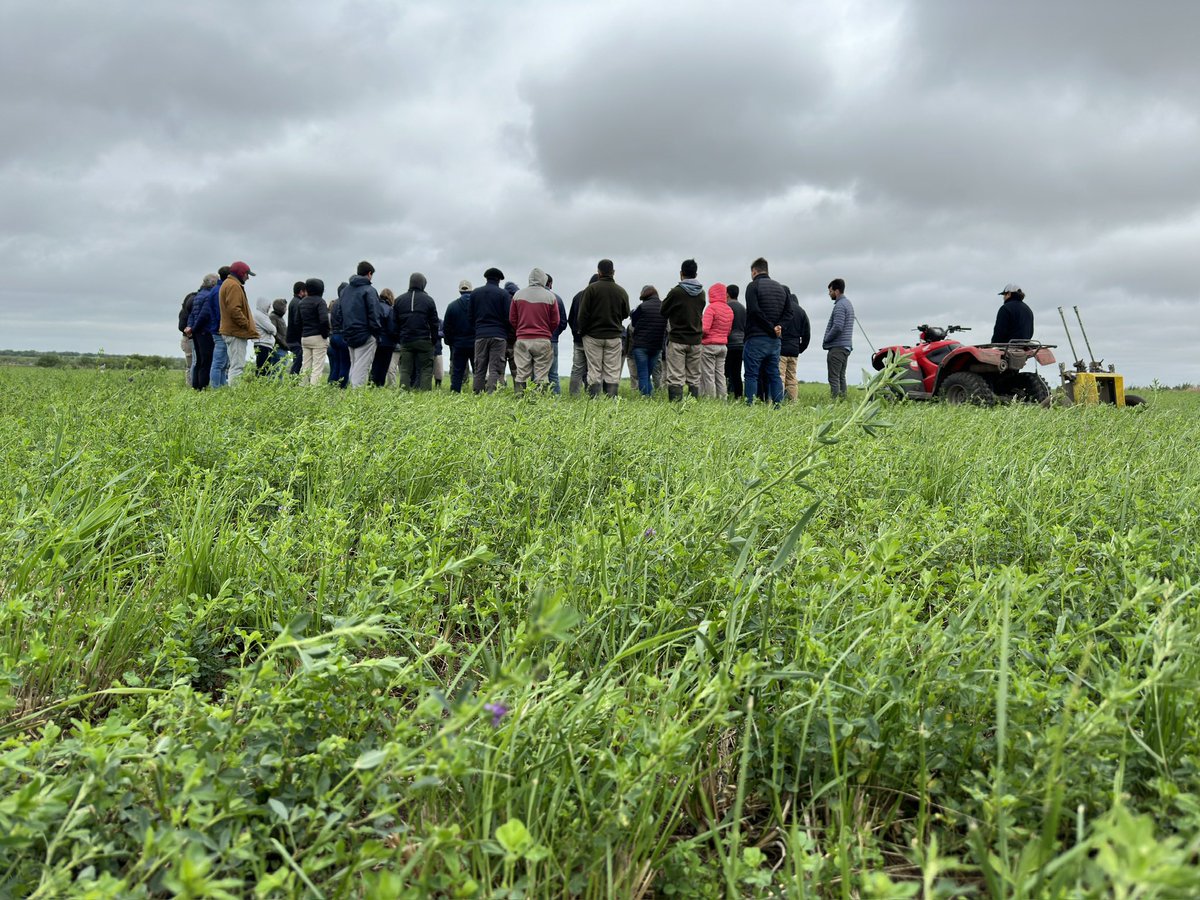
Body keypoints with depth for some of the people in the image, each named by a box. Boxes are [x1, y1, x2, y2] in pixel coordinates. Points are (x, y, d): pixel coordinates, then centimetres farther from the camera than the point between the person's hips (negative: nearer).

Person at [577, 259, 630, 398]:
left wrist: (582, 330, 7)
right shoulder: (621, 291, 3)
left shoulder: (591, 289, -6)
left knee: (594, 372, 2)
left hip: (593, 336, -2)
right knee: (612, 372, 3)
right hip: (614, 337, 2)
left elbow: (583, 313, -8)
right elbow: (626, 314, 11)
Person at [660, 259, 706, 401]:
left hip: (677, 339, -4)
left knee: (675, 378, -5)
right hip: (695, 340, 5)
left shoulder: (676, 292, -10)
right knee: (694, 378, 10)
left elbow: (663, 312, 1)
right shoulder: (701, 293, 5)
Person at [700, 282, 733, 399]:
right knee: (720, 374, 10)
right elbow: (728, 331, 15)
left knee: (708, 376, -2)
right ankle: (723, 398, 10)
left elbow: (705, 329, -18)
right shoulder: (729, 310, 9)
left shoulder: (711, 307, -12)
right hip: (723, 345, 7)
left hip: (709, 345, -7)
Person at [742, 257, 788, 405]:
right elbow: (788, 312, 13)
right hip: (775, 340, 6)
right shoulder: (781, 288, 17)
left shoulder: (753, 286, -4)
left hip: (756, 339, -6)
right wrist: (779, 326, -2)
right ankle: (778, 405, 6)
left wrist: (771, 328, -11)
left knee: (752, 375, -3)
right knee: (774, 375, 9)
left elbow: (754, 310, -16)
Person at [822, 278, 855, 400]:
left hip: (837, 347, -10)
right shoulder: (848, 303, 19)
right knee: (841, 377, 12)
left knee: (834, 378, -10)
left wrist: (826, 340, -9)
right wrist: (827, 340, 15)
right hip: (846, 346, 10)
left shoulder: (840, 305, -13)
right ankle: (842, 399, 13)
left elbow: (837, 327, -21)